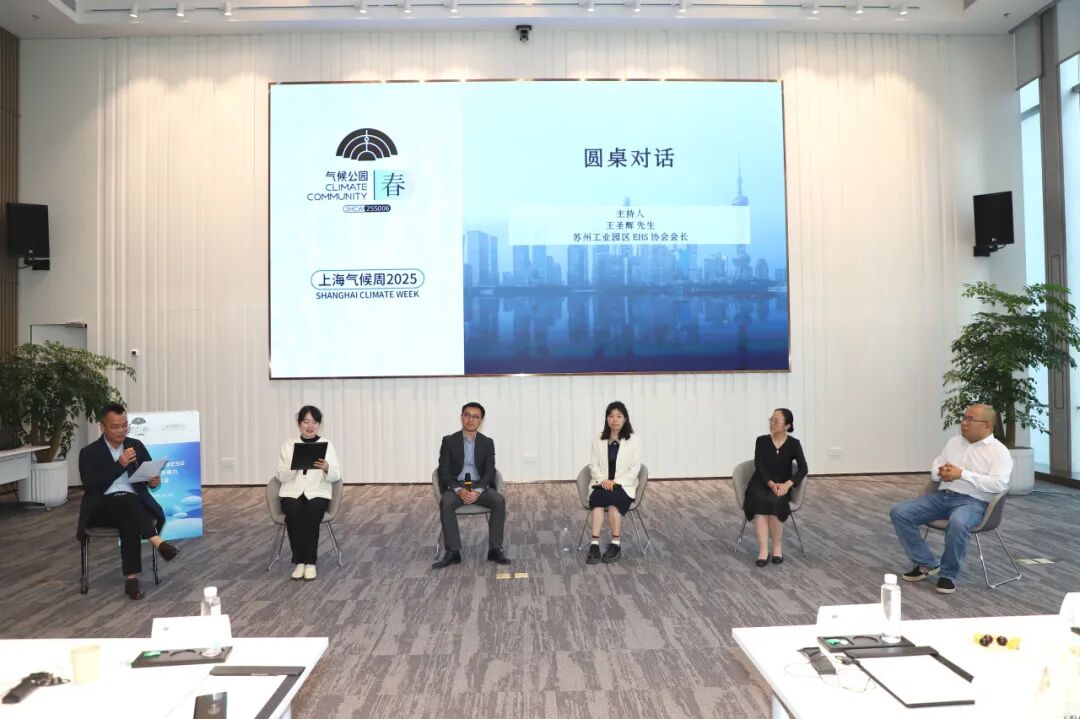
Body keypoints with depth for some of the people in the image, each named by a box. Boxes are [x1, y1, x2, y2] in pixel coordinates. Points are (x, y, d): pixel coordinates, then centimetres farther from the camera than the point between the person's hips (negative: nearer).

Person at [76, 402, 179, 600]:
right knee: (126, 500, -36)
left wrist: (154, 481, -13)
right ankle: (157, 542, -43)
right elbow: (91, 487, -9)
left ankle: (131, 578, -37)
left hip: (135, 504, 2)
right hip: (102, 507, -2)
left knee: (129, 521, -33)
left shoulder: (136, 445, 13)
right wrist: (119, 464, -16)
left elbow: (152, 475, 12)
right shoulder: (89, 453, 4)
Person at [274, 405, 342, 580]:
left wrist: (326, 468, -22)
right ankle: (299, 561, -20)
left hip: (318, 493, -1)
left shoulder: (327, 445, 5)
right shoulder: (288, 445, 6)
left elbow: (336, 476, 0)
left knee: (311, 514, -33)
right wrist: (295, 465, -18)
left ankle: (310, 562, -23)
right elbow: (282, 477, 1)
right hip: (292, 492, 1)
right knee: (294, 514, -32)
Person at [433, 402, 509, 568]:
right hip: (456, 486, -1)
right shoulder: (449, 441, 2)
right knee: (446, 503, -34)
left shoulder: (487, 443, 6)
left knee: (499, 501, -29)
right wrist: (459, 490, -21)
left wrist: (477, 491, -21)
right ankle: (453, 552, -29)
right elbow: (444, 471, -4)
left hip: (480, 487, 1)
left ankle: (495, 549, -22)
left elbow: (489, 472, -2)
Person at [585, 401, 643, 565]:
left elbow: (635, 468, -3)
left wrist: (616, 482, -14)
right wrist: (602, 480, -12)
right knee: (598, 498, -32)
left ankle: (615, 544, -27)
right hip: (601, 483, 2)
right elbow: (593, 464, 7)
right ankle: (595, 545, -36)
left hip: (624, 486, -2)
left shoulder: (634, 441, 1)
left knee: (613, 499, -34)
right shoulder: (598, 439, 8)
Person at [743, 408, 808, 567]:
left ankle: (778, 546, -15)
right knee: (759, 501, -33)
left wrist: (787, 484, -28)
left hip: (782, 486, 0)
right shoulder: (762, 441, -1)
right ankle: (763, 550, -34)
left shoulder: (793, 444, -2)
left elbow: (803, 468, -12)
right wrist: (771, 483, -27)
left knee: (774, 501, -34)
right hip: (761, 484, 1)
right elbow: (759, 466, -9)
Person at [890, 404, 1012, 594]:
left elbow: (999, 484, -17)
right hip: (942, 496, 6)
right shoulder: (954, 442, 17)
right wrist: (941, 472, -4)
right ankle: (926, 564, -1)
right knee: (899, 512, -12)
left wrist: (962, 474, -19)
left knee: (958, 523, -41)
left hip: (972, 501, -6)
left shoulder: (999, 451, -2)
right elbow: (934, 468, 21)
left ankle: (948, 574, -16)